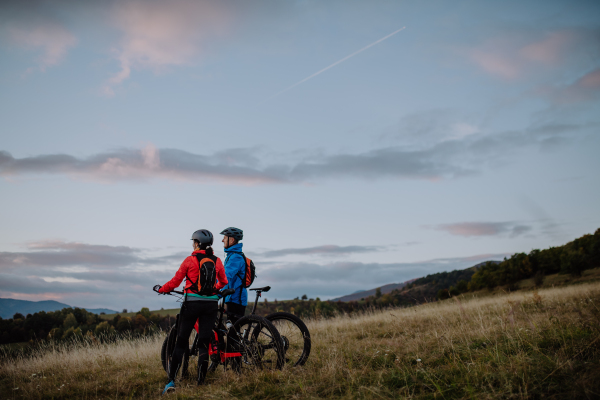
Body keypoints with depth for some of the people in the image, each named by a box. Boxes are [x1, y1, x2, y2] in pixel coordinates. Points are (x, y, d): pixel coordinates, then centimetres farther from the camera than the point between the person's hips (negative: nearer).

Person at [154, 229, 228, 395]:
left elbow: (175, 282, 0)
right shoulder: (217, 261, 4)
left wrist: (160, 289, 18)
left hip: (192, 303, -2)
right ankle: (201, 383, 7)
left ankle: (171, 381, 0)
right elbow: (223, 282, 16)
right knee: (204, 344, 7)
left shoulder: (190, 260, -5)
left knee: (181, 342, 6)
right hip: (211, 304, 2)